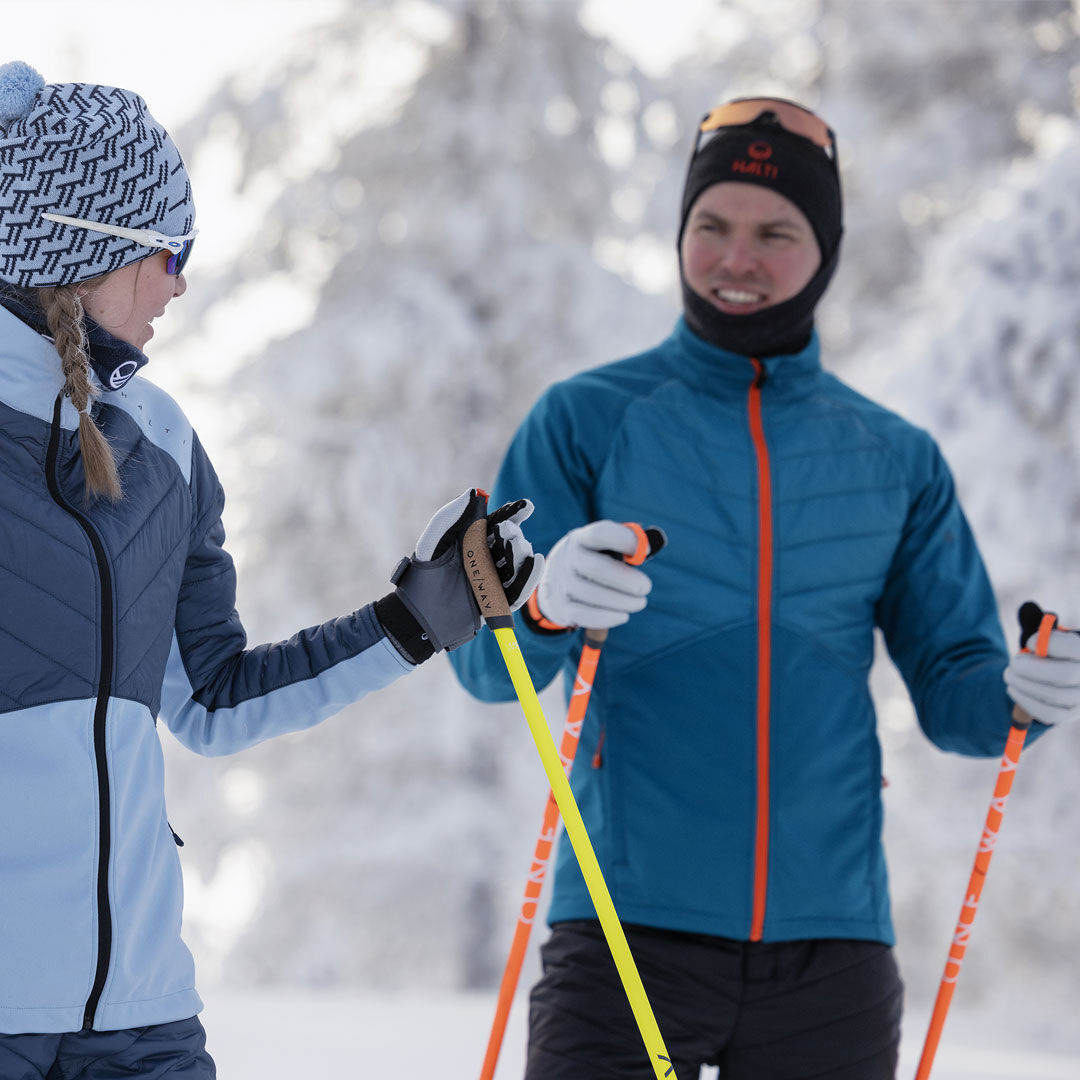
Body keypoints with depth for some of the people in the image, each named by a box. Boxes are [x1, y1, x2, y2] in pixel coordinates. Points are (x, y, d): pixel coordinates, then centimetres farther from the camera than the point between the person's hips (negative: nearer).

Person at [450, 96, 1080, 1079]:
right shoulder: (587, 421, 5)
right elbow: (486, 662, -1)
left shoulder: (897, 462, 12)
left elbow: (952, 690, 13)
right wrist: (547, 606, -25)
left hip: (831, 939, 2)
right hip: (629, 928, -2)